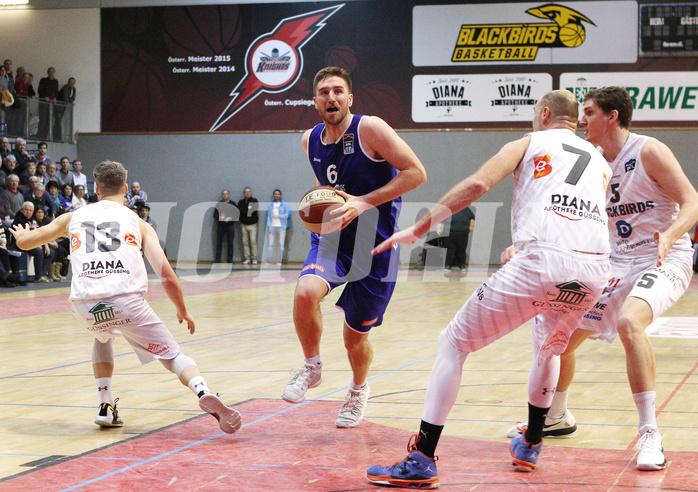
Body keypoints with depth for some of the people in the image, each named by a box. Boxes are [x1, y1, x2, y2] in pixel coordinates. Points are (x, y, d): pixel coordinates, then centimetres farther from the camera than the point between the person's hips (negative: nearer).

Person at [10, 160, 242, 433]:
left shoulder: (72, 218, 23)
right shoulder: (138, 223, 17)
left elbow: (24, 241, 35)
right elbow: (167, 277, 9)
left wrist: (20, 233, 59)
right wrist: (183, 311, 25)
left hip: (84, 307, 3)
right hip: (125, 301, -2)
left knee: (103, 336, 37)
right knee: (172, 356, 8)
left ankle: (106, 408, 27)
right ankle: (204, 394, -23)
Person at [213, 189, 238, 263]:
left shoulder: (233, 204, 7)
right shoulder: (218, 204, 10)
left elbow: (237, 214, 1)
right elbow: (215, 215, 7)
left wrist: (230, 218, -15)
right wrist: (219, 218, -14)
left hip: (230, 225, -1)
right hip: (220, 225, 1)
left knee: (230, 243, -1)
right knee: (219, 243, 1)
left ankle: (230, 259, 4)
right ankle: (217, 259, 3)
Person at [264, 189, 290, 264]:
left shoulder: (285, 204, 5)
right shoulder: (270, 205, 15)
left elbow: (288, 214, -3)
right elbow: (268, 215, 13)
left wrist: (278, 216, -8)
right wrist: (268, 225, 0)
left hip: (281, 227, -2)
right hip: (272, 227, 3)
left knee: (281, 244, -5)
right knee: (270, 244, -3)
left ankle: (280, 260, -3)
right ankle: (268, 259, -4)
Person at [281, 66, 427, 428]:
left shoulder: (370, 129, -14)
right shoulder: (310, 141, 4)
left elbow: (416, 172, -17)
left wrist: (364, 202, -23)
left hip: (373, 247, -3)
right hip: (331, 239, 3)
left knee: (355, 337, 7)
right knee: (305, 293, -29)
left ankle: (358, 390, 41)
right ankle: (311, 368, -3)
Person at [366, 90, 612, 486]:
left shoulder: (529, 143, 16)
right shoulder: (599, 161, 30)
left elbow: (478, 184, 1)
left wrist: (419, 228, 4)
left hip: (542, 262, -5)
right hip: (596, 270, 5)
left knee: (454, 343, 7)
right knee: (550, 347, 36)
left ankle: (422, 461, -1)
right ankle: (530, 445, 40)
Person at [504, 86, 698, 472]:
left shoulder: (649, 152, -13)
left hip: (664, 259, -8)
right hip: (619, 263, 8)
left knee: (629, 322, -35)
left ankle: (650, 435, -30)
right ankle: (557, 417, 36)